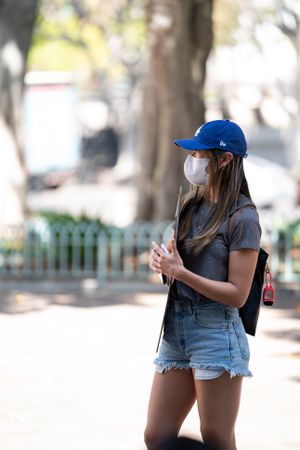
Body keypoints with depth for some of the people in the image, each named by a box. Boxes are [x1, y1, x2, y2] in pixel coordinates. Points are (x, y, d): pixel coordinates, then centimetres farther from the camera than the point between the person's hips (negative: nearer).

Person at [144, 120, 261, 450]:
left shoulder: (241, 217, -10)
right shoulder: (192, 205, 12)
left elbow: (237, 294, -13)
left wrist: (181, 273, -19)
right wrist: (162, 262, -3)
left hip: (216, 333, -7)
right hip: (176, 330, 7)